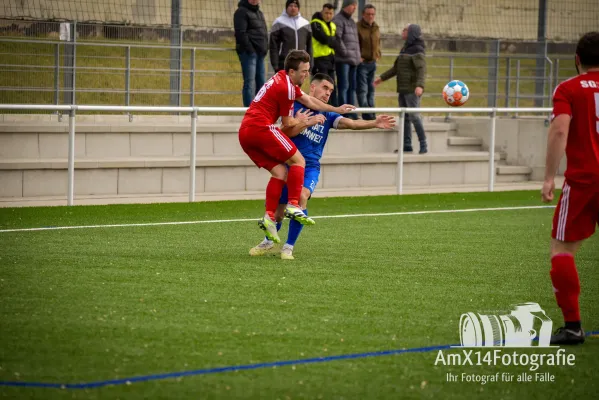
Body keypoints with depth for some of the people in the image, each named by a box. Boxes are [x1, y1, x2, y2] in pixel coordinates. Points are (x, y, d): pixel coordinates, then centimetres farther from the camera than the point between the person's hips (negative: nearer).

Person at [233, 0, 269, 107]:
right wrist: (249, 49, -19)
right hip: (249, 53, -8)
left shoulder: (259, 13, 22)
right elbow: (240, 33, -14)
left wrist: (265, 48, 11)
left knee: (261, 82, 8)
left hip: (260, 53, 8)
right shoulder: (242, 12, -5)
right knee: (250, 82, -9)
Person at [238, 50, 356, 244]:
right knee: (298, 161, -4)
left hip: (244, 133, 9)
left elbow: (309, 100, 32)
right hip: (261, 128, -9)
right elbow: (287, 123, -2)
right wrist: (301, 120, 18)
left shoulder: (282, 79, 21)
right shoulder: (286, 88, -10)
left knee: (280, 172, 8)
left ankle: (269, 217, -1)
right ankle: (293, 206, -14)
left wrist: (336, 109, 36)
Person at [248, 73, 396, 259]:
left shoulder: (327, 115, 6)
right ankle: (268, 243, 36)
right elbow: (287, 131, -12)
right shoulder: (296, 106, 0)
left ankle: (289, 247, -15)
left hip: (310, 167, 1)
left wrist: (375, 124, -23)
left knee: (302, 197, -28)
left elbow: (351, 123, -8)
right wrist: (308, 122, -24)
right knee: (277, 212, 4)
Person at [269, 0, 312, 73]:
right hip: (284, 64, -3)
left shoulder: (305, 23, 12)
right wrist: (275, 65, -8)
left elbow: (309, 45, 16)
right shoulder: (279, 23, 1)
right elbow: (273, 46, -1)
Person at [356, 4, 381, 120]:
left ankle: (371, 114, 16)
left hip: (372, 62, 8)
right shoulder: (357, 27, -11)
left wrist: (378, 55, 10)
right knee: (362, 90, -9)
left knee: (371, 89, 12)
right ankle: (367, 115, -13)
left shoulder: (376, 28, 13)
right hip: (362, 62, -8)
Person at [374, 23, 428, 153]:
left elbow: (421, 69, -20)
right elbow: (396, 68, 26)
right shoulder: (405, 49, 16)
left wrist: (419, 85, -34)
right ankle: (407, 145, 10)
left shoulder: (417, 50, -9)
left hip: (412, 89, -9)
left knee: (414, 116, -12)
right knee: (404, 117, 7)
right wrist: (382, 77, 27)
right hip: (403, 89, 9)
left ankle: (423, 145, -9)